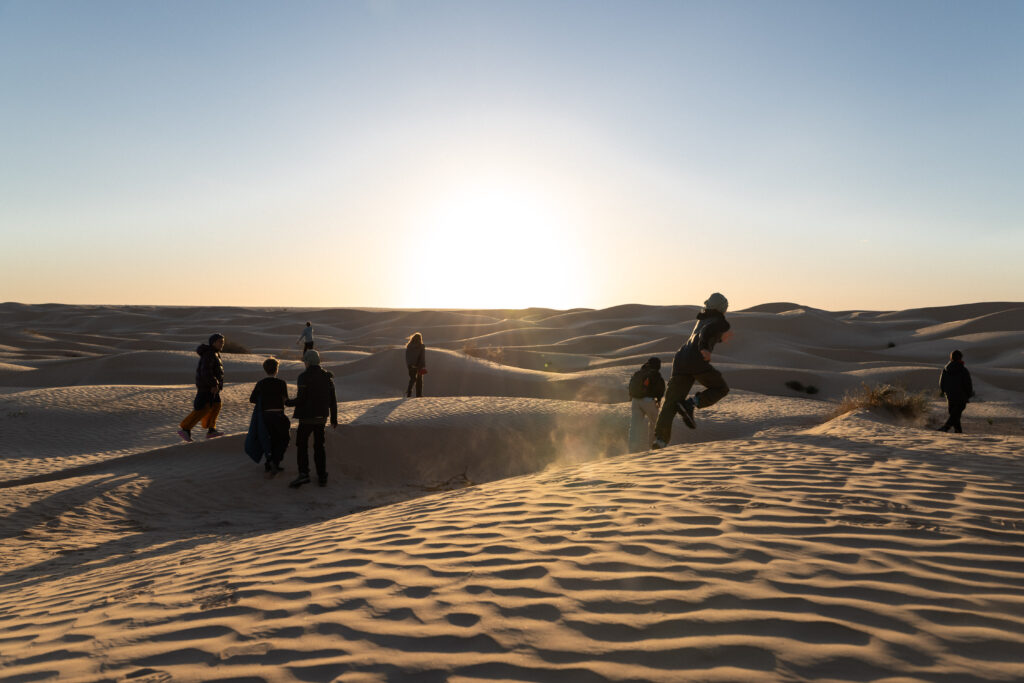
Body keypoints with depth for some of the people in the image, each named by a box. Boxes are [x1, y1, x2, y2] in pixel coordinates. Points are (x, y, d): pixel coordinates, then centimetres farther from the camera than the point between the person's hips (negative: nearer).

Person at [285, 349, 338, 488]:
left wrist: (287, 402, 4)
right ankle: (322, 476, 14)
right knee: (319, 446, 13)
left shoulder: (304, 377, -13)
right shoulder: (327, 377, 4)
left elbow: (301, 400, -16)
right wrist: (334, 419, 13)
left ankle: (303, 474, -4)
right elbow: (333, 400, 5)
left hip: (307, 418, -5)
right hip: (322, 418, 5)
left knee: (302, 445, 7)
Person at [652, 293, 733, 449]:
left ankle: (660, 439, -18)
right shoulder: (721, 322, 9)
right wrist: (703, 348, -26)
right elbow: (707, 331, -13)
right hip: (697, 362, -6)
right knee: (721, 388, 17)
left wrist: (720, 339, 55)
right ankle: (691, 404, -6)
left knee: (670, 402, -2)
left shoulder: (701, 320, 30)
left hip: (680, 359, 6)